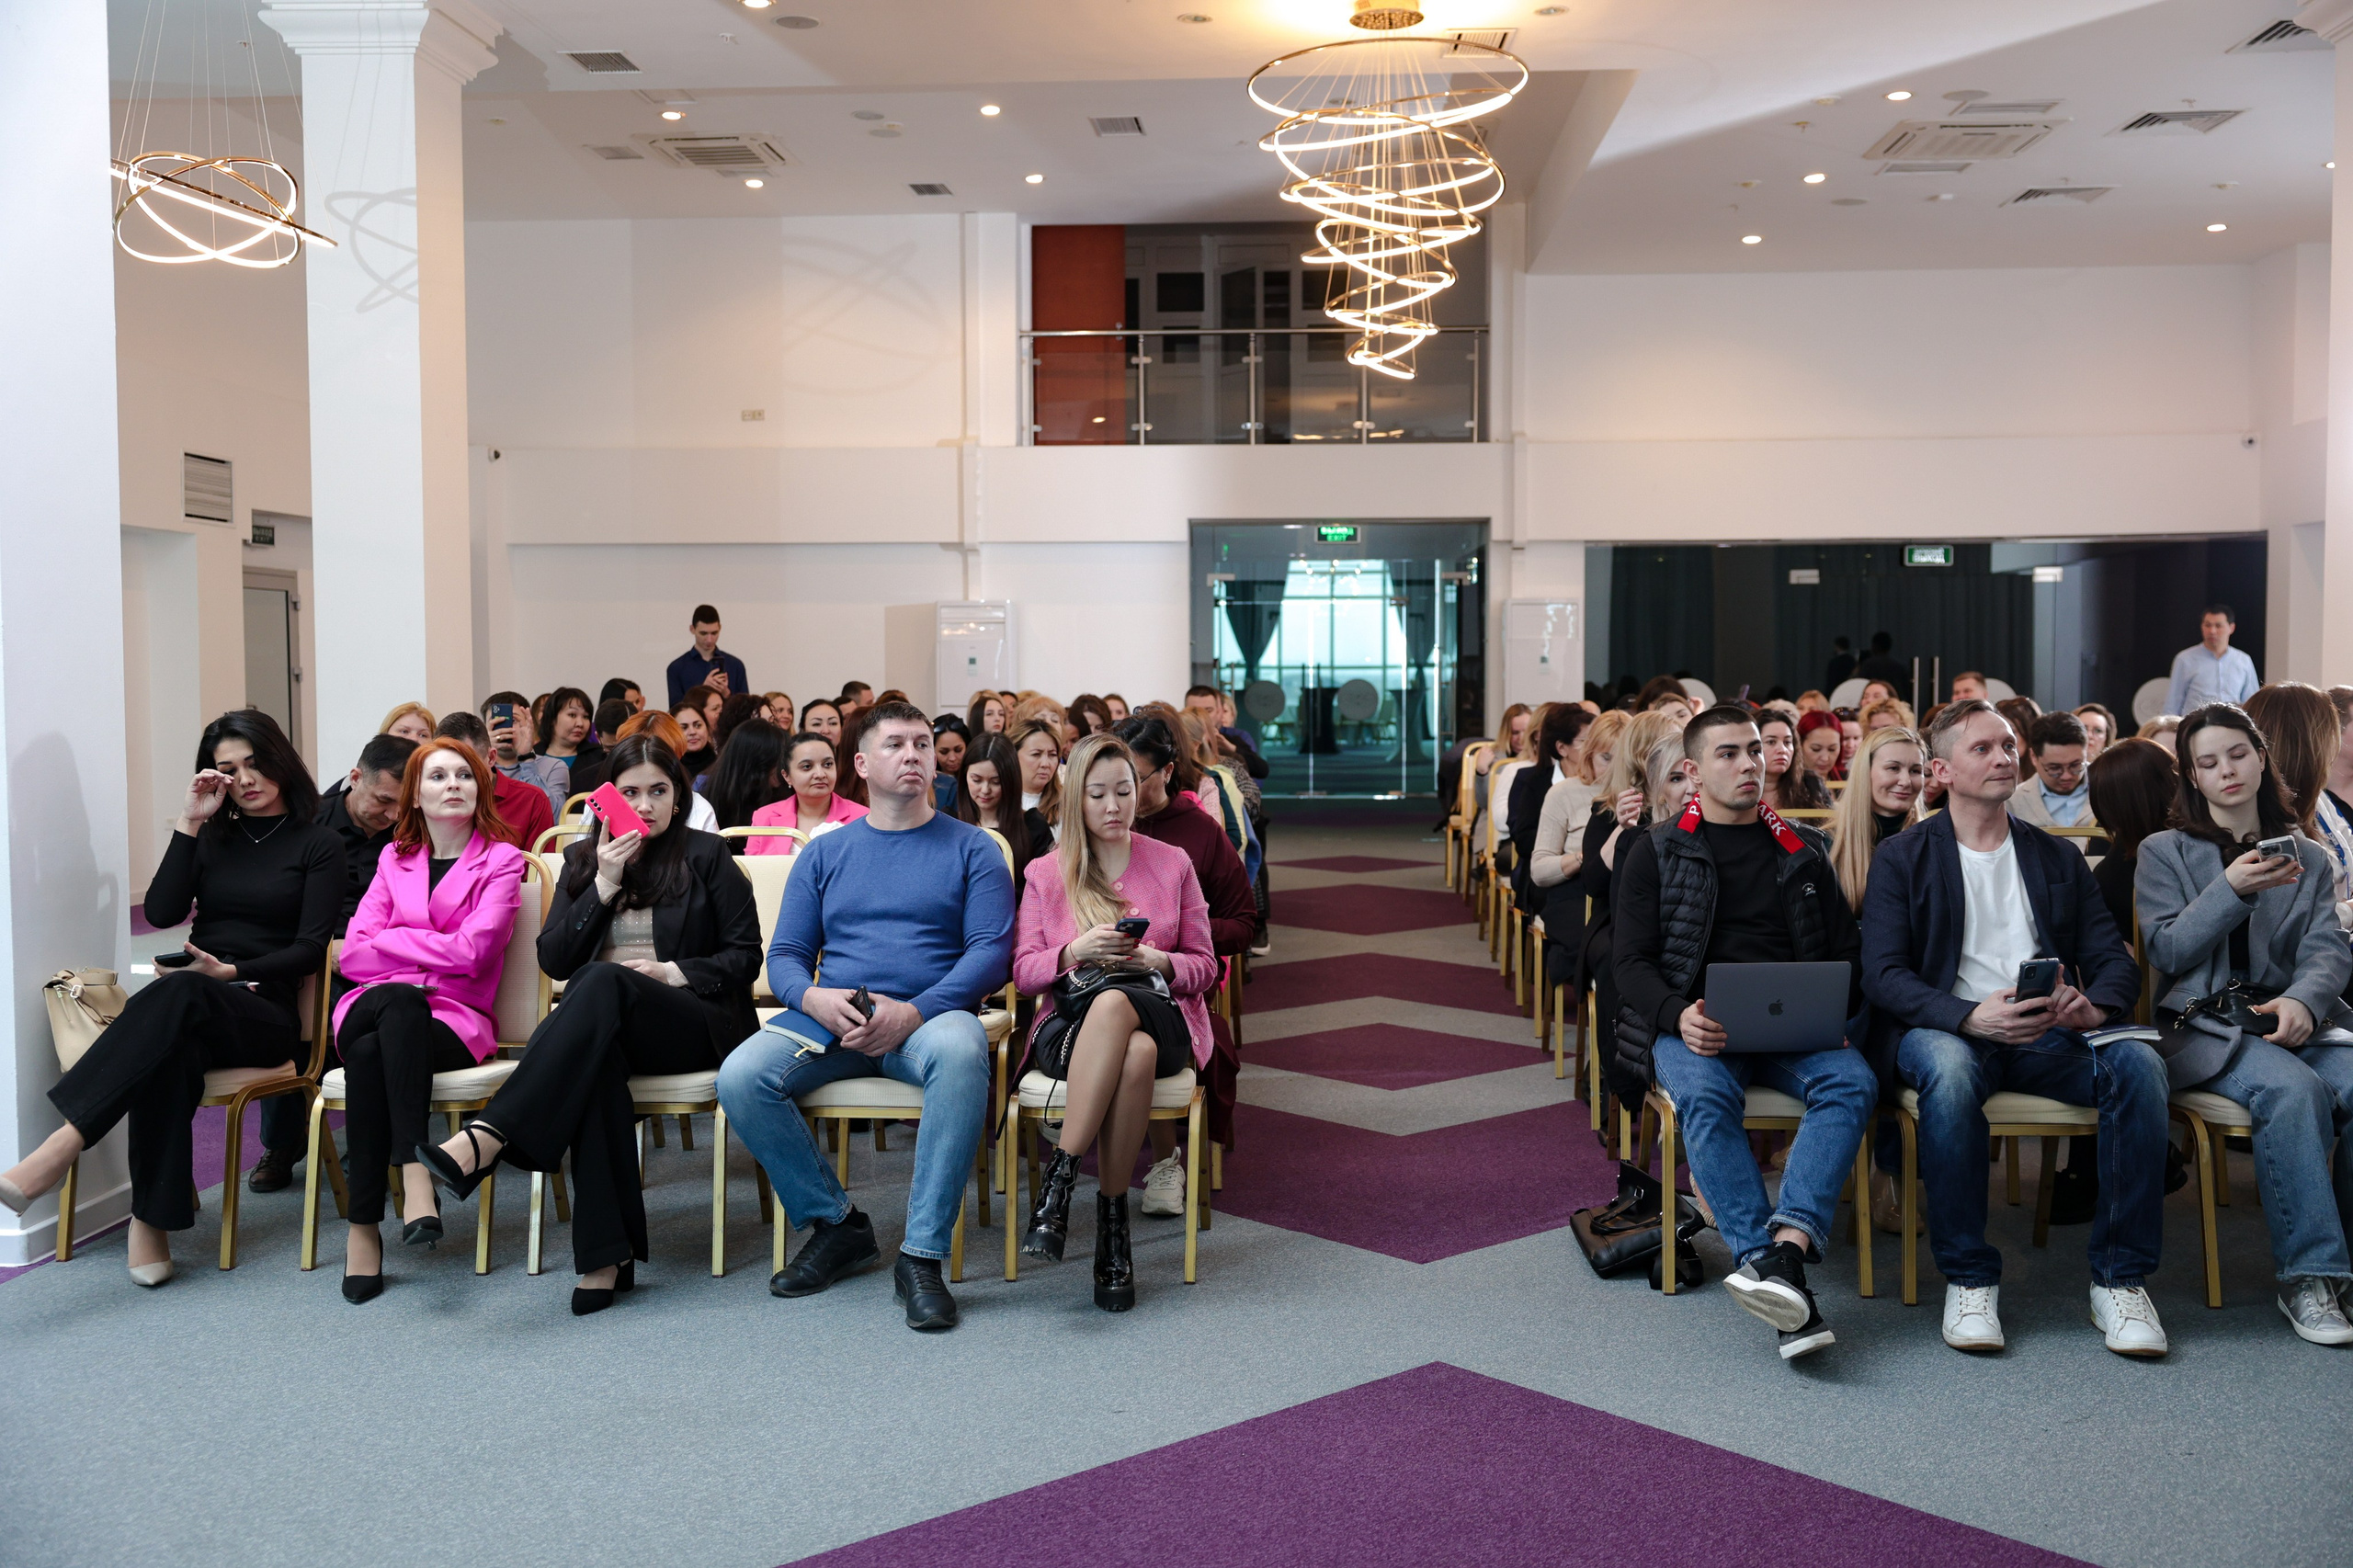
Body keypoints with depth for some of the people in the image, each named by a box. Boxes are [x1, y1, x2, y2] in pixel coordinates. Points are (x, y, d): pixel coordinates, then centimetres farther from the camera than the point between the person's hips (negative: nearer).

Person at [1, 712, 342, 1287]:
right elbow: (161, 913, 4)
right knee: (171, 1048, -37)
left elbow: (310, 949, -1)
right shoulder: (213, 835, 21)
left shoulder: (319, 844, 8)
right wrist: (189, 824, 0)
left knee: (180, 993, -39)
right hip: (191, 1011, 3)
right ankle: (152, 1219, -38)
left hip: (265, 1012, -3)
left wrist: (233, 972, -14)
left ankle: (56, 1154, -50)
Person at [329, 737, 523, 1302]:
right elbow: (351, 954, 8)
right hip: (374, 1007, 2)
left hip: (455, 1020, -2)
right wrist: (430, 959, -8)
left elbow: (471, 951, -7)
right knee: (399, 1002, -35)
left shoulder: (501, 860, 7)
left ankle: (364, 1224, -34)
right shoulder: (396, 859, 18)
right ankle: (415, 1169, -39)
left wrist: (386, 940, -1)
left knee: (373, 1054, -33)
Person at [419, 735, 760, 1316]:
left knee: (602, 982, -36)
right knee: (591, 1058, -38)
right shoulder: (583, 859, 20)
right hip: (605, 1026, 2)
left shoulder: (706, 856, 11)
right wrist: (604, 884, -1)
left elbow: (744, 956, 7)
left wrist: (673, 972, -9)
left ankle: (484, 1141, -51)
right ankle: (607, 1254, -43)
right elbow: (554, 959, 9)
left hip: (693, 1023, -2)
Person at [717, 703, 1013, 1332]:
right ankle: (837, 1225, -4)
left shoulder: (970, 848, 9)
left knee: (960, 1054, -39)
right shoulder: (826, 853, 17)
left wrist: (914, 1011, -17)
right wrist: (813, 998, -12)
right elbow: (785, 954, 13)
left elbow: (992, 950, -2)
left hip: (930, 1014, -3)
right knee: (740, 1079, -24)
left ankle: (922, 1256, -31)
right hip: (832, 1016, 3)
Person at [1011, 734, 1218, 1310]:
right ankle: (1111, 1216, -34)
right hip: (1068, 1025, 0)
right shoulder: (1045, 872, 15)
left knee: (1112, 1003, -39)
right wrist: (1075, 952, -12)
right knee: (1135, 1053, -39)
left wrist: (1155, 961, -9)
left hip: (1162, 1014, 0)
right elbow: (1023, 972, 8)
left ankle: (1059, 1177, -35)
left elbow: (1204, 967, 12)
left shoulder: (1173, 864, 14)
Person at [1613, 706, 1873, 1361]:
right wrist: (1678, 1015, -18)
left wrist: (1828, 1008, -5)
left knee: (1853, 1082, -30)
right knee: (1707, 1097, -36)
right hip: (1694, 1027, -2)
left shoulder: (1805, 850, 20)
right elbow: (1632, 962, 4)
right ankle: (1788, 1296, -42)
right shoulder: (1656, 851, 11)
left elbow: (1847, 951, 18)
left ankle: (1784, 1250, -46)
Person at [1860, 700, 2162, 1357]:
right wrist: (1972, 1016, -22)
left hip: (2048, 1034, 3)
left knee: (2138, 1063, -28)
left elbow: (2115, 958, 12)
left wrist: (2094, 1006, -13)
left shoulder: (2057, 858, 20)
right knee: (1948, 1067, -38)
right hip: (1946, 1029, -3)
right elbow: (1883, 974, -4)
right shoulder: (1903, 857, 8)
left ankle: (2120, 1278, -18)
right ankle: (1969, 1279, -24)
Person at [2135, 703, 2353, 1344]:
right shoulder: (2165, 853, 12)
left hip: (2297, 1019, 3)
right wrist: (2230, 890, -14)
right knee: (2295, 1088, -34)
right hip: (2205, 1021, -3)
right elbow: (2166, 950, 0)